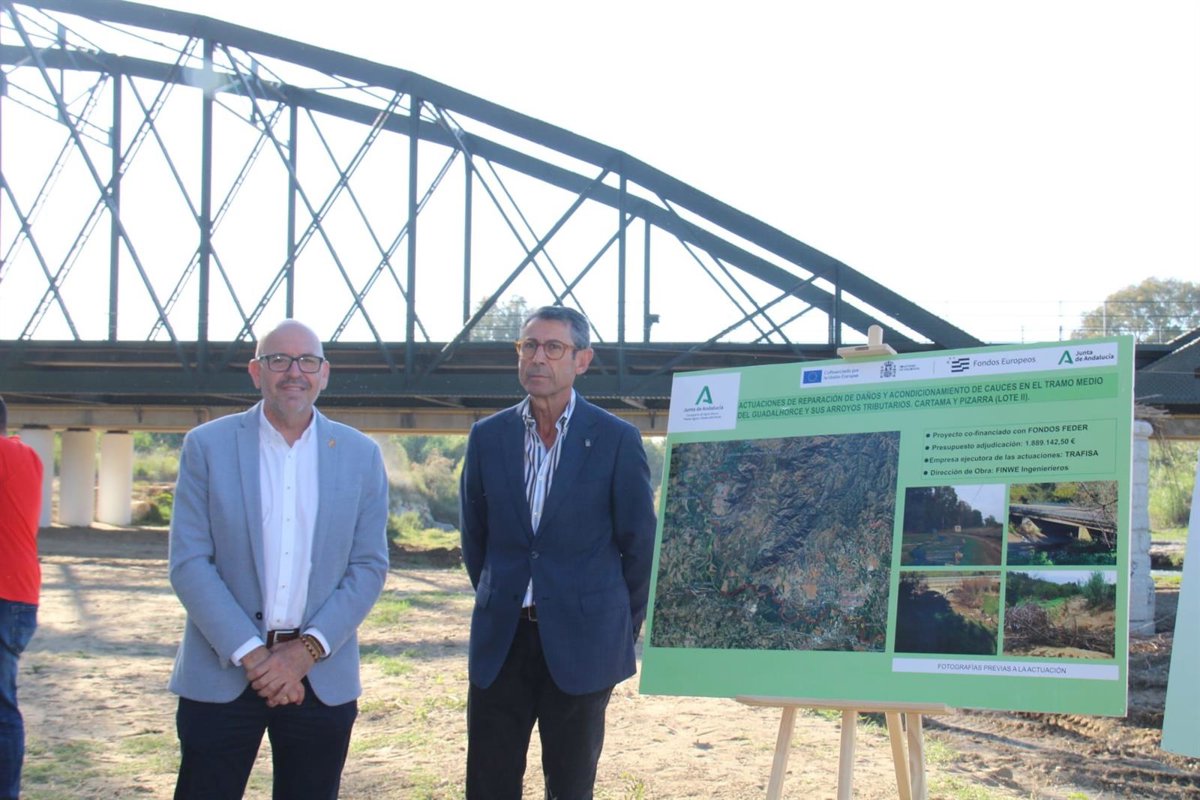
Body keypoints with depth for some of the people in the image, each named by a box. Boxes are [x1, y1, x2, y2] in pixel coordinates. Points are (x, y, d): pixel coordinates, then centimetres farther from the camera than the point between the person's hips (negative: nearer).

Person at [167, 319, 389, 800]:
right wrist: (252, 654, -12)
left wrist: (307, 649, -10)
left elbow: (369, 566, 3)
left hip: (323, 679, 1)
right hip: (221, 676, -1)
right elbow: (189, 563, -4)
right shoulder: (208, 446, 0)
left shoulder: (360, 455, 5)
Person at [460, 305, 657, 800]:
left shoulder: (617, 440, -4)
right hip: (500, 642, 3)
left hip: (581, 643, -3)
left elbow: (639, 544, 1)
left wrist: (624, 627, 5)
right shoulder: (487, 436, 4)